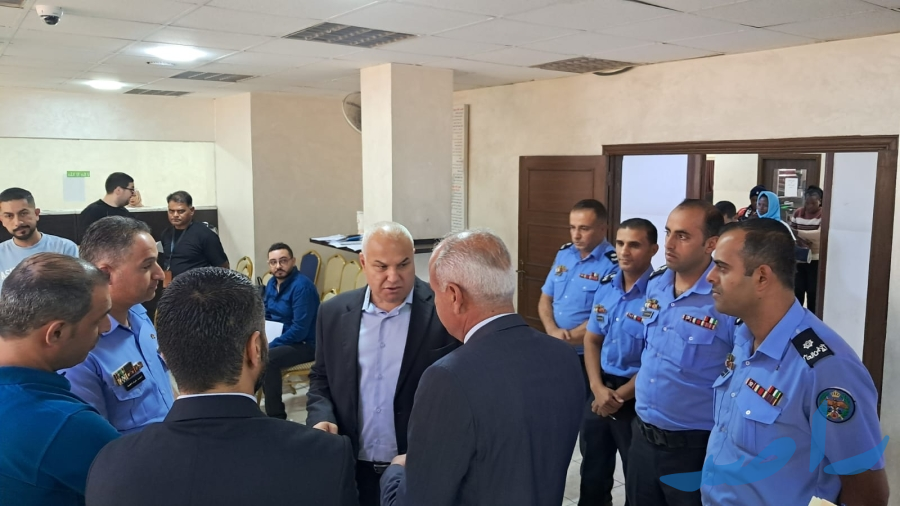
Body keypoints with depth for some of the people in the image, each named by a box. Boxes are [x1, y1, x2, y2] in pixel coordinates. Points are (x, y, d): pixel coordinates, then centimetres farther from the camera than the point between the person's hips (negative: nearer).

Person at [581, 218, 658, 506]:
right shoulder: (606, 287, 3)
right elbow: (592, 340, 8)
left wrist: (620, 396, -12)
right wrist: (598, 388, -6)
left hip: (637, 399, -6)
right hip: (601, 393, 6)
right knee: (593, 470, 22)